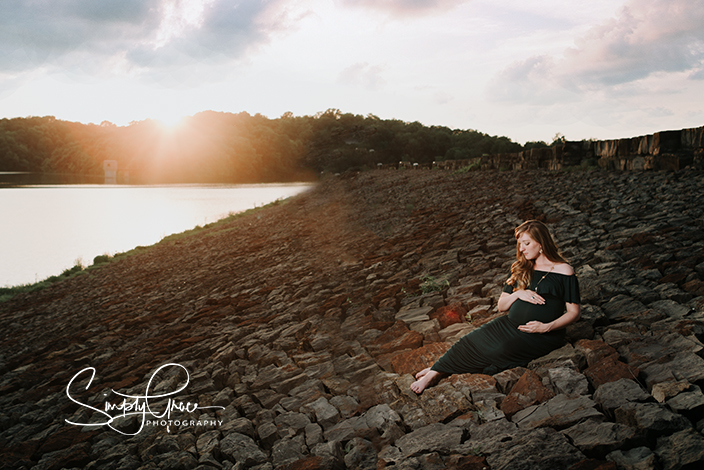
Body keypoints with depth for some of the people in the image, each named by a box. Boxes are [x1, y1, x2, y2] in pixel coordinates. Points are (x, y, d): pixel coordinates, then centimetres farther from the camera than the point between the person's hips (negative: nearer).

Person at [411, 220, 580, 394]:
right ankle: (435, 372, -19)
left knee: (498, 350, -29)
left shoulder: (564, 271, -3)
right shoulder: (521, 268, 13)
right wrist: (518, 294, -7)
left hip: (542, 336, -6)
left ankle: (439, 371, -20)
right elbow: (501, 306, 14)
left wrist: (546, 327, -18)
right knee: (473, 340, -20)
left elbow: (573, 313, -3)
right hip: (511, 324, 6)